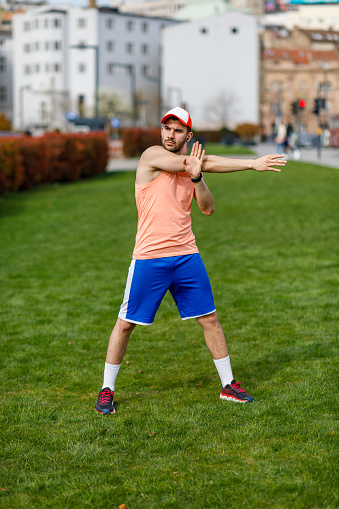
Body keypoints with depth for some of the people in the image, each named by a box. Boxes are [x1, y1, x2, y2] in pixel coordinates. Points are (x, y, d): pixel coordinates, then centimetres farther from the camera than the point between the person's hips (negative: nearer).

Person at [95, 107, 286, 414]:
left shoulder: (190, 166, 12)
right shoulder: (152, 156, -7)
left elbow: (208, 208, 3)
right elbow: (210, 163, -13)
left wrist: (196, 177, -13)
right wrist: (253, 164, -11)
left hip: (186, 256, 5)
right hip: (149, 258, -5)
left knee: (210, 319, 8)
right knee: (125, 323, 1)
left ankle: (228, 385, 21)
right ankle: (107, 390, 16)